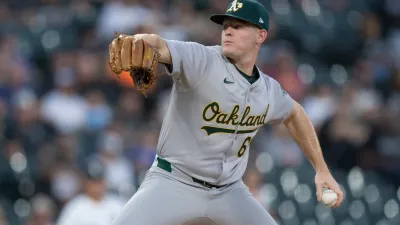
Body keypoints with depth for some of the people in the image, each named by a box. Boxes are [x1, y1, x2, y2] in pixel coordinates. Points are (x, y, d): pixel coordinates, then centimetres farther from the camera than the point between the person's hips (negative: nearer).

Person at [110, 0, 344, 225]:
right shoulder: (201, 60, -16)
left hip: (228, 191, 5)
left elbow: (294, 114, 23)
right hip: (174, 182, -5)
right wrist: (132, 44, -60)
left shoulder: (269, 91, 1)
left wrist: (322, 169, 20)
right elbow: (156, 45, -36)